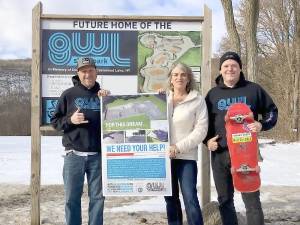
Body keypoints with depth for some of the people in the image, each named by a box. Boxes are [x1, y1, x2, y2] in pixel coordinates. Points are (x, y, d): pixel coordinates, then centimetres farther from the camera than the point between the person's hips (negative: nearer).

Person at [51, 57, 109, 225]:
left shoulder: (103, 95, 8)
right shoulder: (69, 95, 4)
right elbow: (55, 121, 6)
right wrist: (70, 120, -13)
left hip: (98, 155, 1)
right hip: (74, 155, -1)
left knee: (97, 197, 8)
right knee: (72, 198, 6)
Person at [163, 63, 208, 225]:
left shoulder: (198, 100, -2)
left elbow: (201, 129, -7)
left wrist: (179, 147, -14)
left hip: (186, 156, -3)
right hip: (164, 156, 4)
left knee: (190, 198, -10)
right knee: (170, 198, 12)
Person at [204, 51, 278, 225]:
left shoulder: (253, 89, 4)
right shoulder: (213, 93, 10)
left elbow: (272, 111, 8)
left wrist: (262, 125, -12)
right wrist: (207, 140, 1)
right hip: (219, 154, 3)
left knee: (252, 199, -1)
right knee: (225, 200, 12)